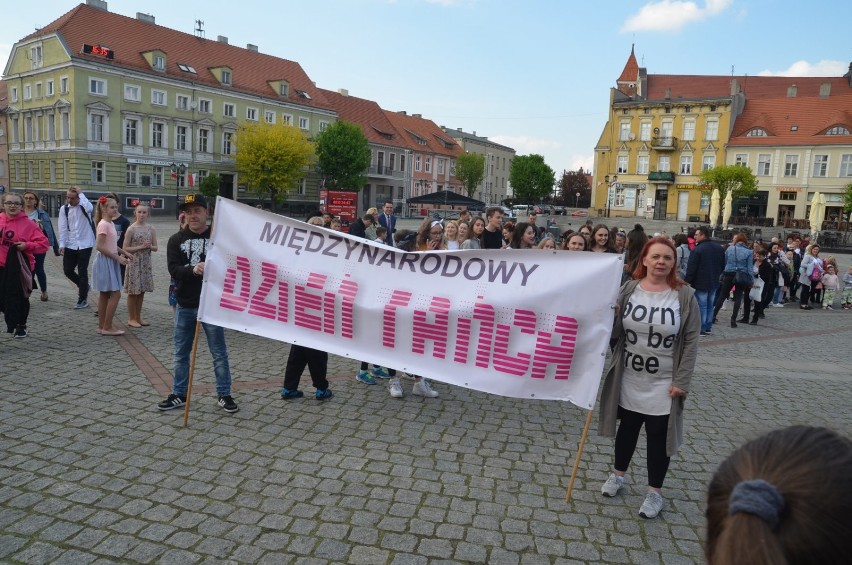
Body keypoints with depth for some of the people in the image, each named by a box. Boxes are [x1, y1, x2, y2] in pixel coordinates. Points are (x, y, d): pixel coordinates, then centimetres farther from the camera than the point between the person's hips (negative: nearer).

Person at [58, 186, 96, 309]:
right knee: (67, 270, 4)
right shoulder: (64, 209, 2)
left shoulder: (83, 206, -5)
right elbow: (63, 228, 1)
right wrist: (62, 244, -7)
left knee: (82, 271, 1)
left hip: (85, 244, -4)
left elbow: (89, 208, -32)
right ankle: (83, 286, 32)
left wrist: (81, 193, -21)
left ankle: (83, 300, 11)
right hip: (70, 245, 4)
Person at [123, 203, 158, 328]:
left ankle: (138, 317, 21)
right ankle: (131, 318, 12)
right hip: (134, 263, -4)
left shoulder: (151, 229, 3)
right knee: (133, 291, 3)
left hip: (146, 263, 4)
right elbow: (125, 248, -8)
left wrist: (149, 246, -15)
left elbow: (155, 247, 6)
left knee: (141, 291, 11)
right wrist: (141, 247, -17)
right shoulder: (131, 229, -7)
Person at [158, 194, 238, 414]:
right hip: (184, 305, 3)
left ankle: (224, 394, 18)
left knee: (219, 352, 5)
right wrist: (193, 270, -28)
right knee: (181, 353, 13)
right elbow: (173, 270, -10)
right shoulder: (176, 240, 3)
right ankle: (179, 394, 27)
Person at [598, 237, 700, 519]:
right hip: (629, 379, 2)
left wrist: (681, 381, -11)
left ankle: (655, 492, 25)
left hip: (664, 383, -2)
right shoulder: (628, 289, -3)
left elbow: (691, 342, -7)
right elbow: (615, 332, 0)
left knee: (659, 435, 8)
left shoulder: (685, 296, -9)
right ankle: (618, 474, 40)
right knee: (627, 427, 18)